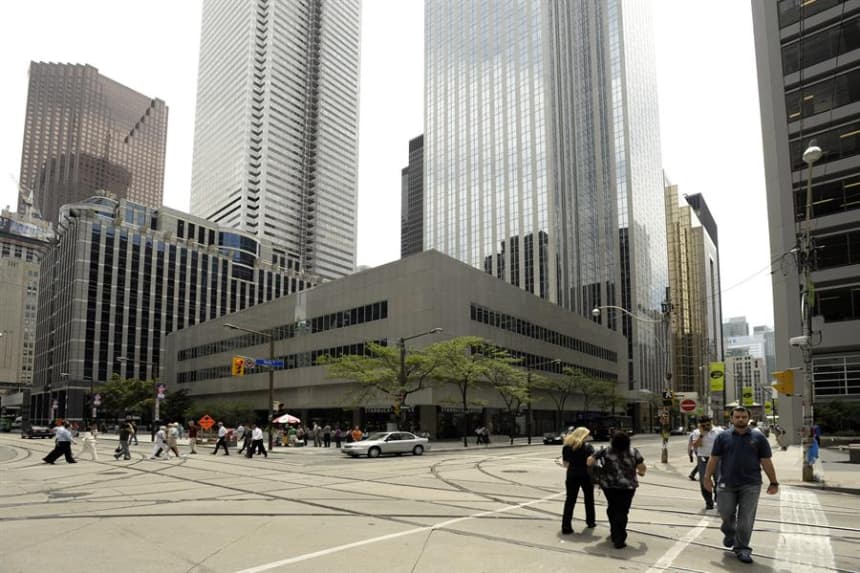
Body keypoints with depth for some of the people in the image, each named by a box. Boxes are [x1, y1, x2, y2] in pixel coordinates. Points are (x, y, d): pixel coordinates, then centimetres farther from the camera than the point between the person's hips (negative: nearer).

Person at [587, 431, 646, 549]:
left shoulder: (606, 452, -7)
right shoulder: (634, 452, -6)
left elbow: (590, 461, -9)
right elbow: (642, 468, -4)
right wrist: (640, 472, 19)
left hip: (609, 485, 1)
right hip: (627, 486, -1)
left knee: (612, 508, 22)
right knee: (622, 511, 2)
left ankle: (615, 533, 34)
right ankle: (619, 540, -2)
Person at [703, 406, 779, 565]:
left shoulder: (758, 437, 4)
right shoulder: (723, 437, 4)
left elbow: (766, 462, 5)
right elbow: (713, 459, 5)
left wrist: (773, 482, 2)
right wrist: (707, 477, 1)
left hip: (751, 485, 0)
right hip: (727, 484, 1)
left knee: (746, 519, 0)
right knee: (726, 513, 7)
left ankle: (741, 548, 12)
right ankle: (729, 533, 38)